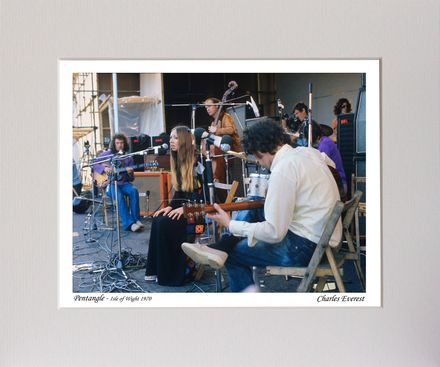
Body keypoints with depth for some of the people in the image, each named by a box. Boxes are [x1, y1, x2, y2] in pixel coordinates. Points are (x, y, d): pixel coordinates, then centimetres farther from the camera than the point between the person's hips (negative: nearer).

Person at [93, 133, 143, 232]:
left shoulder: (128, 158, 10)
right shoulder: (106, 154, 6)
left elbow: (131, 179, 9)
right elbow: (93, 165, 6)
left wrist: (130, 173, -15)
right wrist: (104, 168, -11)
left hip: (124, 183, 2)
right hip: (110, 184, -2)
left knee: (133, 191, -30)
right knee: (119, 195, -34)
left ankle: (136, 219, -25)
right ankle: (129, 223, -36)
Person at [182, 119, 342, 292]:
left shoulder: (283, 169, -22)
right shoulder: (308, 151, 3)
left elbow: (274, 233, -22)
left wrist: (230, 224, -12)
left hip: (307, 246, -9)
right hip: (325, 237, 9)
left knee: (233, 253, 4)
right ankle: (220, 250, 6)